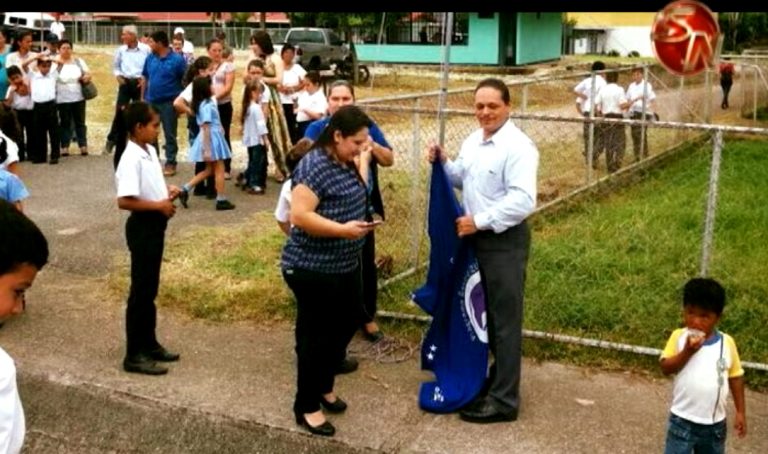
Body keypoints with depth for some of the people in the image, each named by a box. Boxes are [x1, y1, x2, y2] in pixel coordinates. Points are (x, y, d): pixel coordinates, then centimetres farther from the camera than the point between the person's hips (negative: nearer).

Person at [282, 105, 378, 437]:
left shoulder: (345, 164, 8)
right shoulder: (314, 166, -20)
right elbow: (299, 215, -27)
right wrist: (343, 229, -29)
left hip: (345, 266, 10)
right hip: (313, 270, -9)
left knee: (344, 328, 19)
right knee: (316, 336, 2)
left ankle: (324, 387, 39)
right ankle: (307, 406, 17)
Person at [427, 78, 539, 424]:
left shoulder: (517, 147, -19)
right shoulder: (473, 141, 9)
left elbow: (523, 200, -27)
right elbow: (461, 179, 22)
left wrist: (479, 221, -24)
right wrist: (443, 164, 1)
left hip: (505, 242, -9)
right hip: (477, 238, 9)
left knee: (505, 319, 0)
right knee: (486, 313, 20)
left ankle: (504, 400, 8)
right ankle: (498, 375, 37)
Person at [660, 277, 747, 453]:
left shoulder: (727, 342, -4)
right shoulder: (679, 337, -7)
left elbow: (735, 377, 5)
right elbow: (665, 368, -13)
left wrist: (740, 412, 6)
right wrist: (687, 351, -25)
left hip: (714, 423, 2)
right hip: (682, 421, -2)